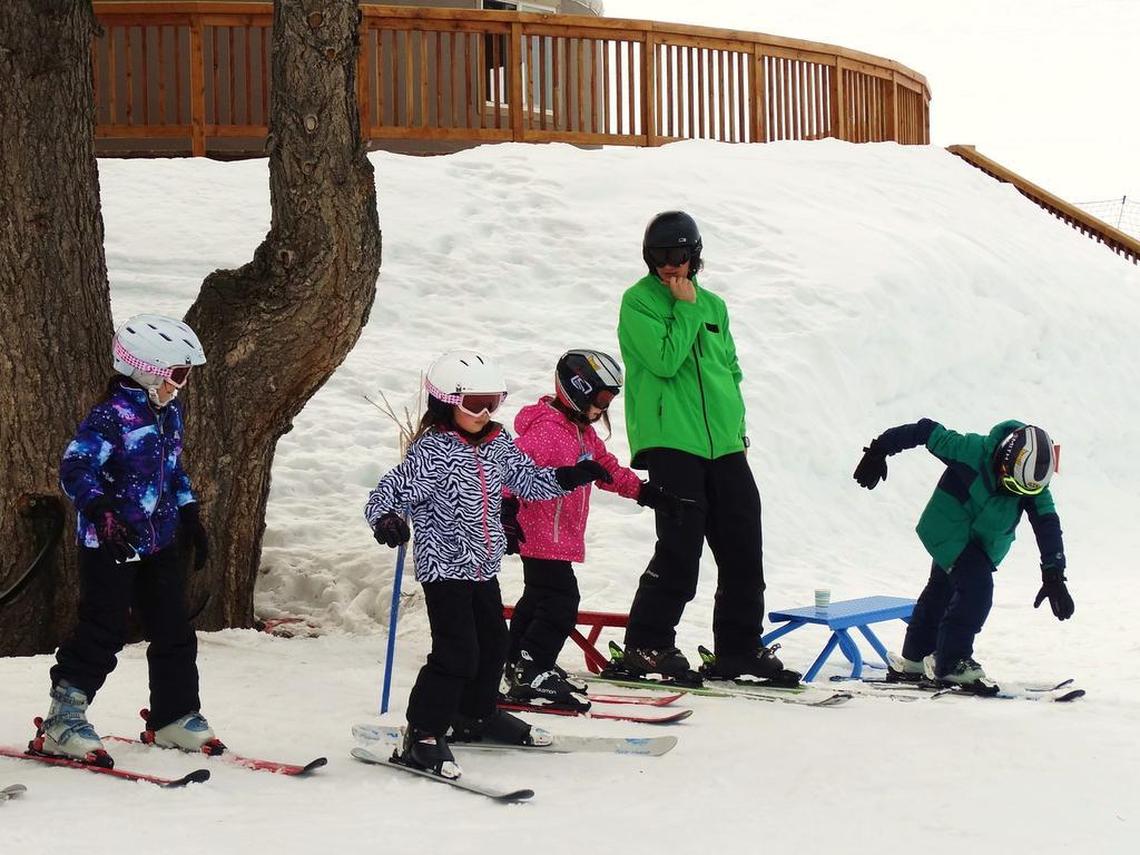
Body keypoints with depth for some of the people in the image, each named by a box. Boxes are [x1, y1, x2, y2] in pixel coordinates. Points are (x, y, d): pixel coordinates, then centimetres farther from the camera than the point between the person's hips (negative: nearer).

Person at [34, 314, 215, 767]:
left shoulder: (169, 413, 10)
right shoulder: (111, 417, -17)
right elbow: (75, 468, -24)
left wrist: (190, 518, 23)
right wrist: (102, 510, -38)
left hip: (160, 542, 8)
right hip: (111, 546, -8)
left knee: (173, 632, 11)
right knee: (102, 633, -7)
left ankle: (175, 717, 24)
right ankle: (62, 722, 1)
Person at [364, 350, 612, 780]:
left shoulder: (499, 445, 4)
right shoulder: (431, 451, -18)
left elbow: (527, 480, 17)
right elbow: (387, 493, -21)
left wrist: (572, 476, 5)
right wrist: (386, 519, -42)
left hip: (483, 566, 8)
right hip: (444, 567, -8)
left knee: (492, 643, 20)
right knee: (458, 651, -15)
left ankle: (477, 715, 40)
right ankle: (422, 735, -8)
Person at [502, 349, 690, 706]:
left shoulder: (583, 433, 15)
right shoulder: (544, 429, -18)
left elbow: (609, 470, 25)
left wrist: (647, 492, 20)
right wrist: (508, 509, -38)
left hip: (562, 537, 11)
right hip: (542, 535, -11)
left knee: (539, 599, 17)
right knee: (560, 601, -12)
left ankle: (522, 666, 27)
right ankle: (530, 671, -9)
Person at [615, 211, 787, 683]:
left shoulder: (713, 306, 16)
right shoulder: (638, 302, -2)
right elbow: (665, 360, -16)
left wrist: (737, 426, 13)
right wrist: (686, 308, -9)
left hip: (724, 447, 6)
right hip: (670, 443, -6)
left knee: (743, 550, 6)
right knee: (681, 548, -10)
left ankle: (739, 648, 17)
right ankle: (646, 644, 2)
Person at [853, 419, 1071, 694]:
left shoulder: (1034, 484, -21)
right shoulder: (972, 450, -34)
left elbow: (1047, 525, -24)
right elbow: (927, 432, -24)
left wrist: (1054, 575, -33)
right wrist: (879, 450, -17)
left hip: (985, 544, 6)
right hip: (949, 530, -6)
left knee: (942, 591, 20)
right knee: (977, 586, -23)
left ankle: (913, 661, 36)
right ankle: (950, 663, -12)